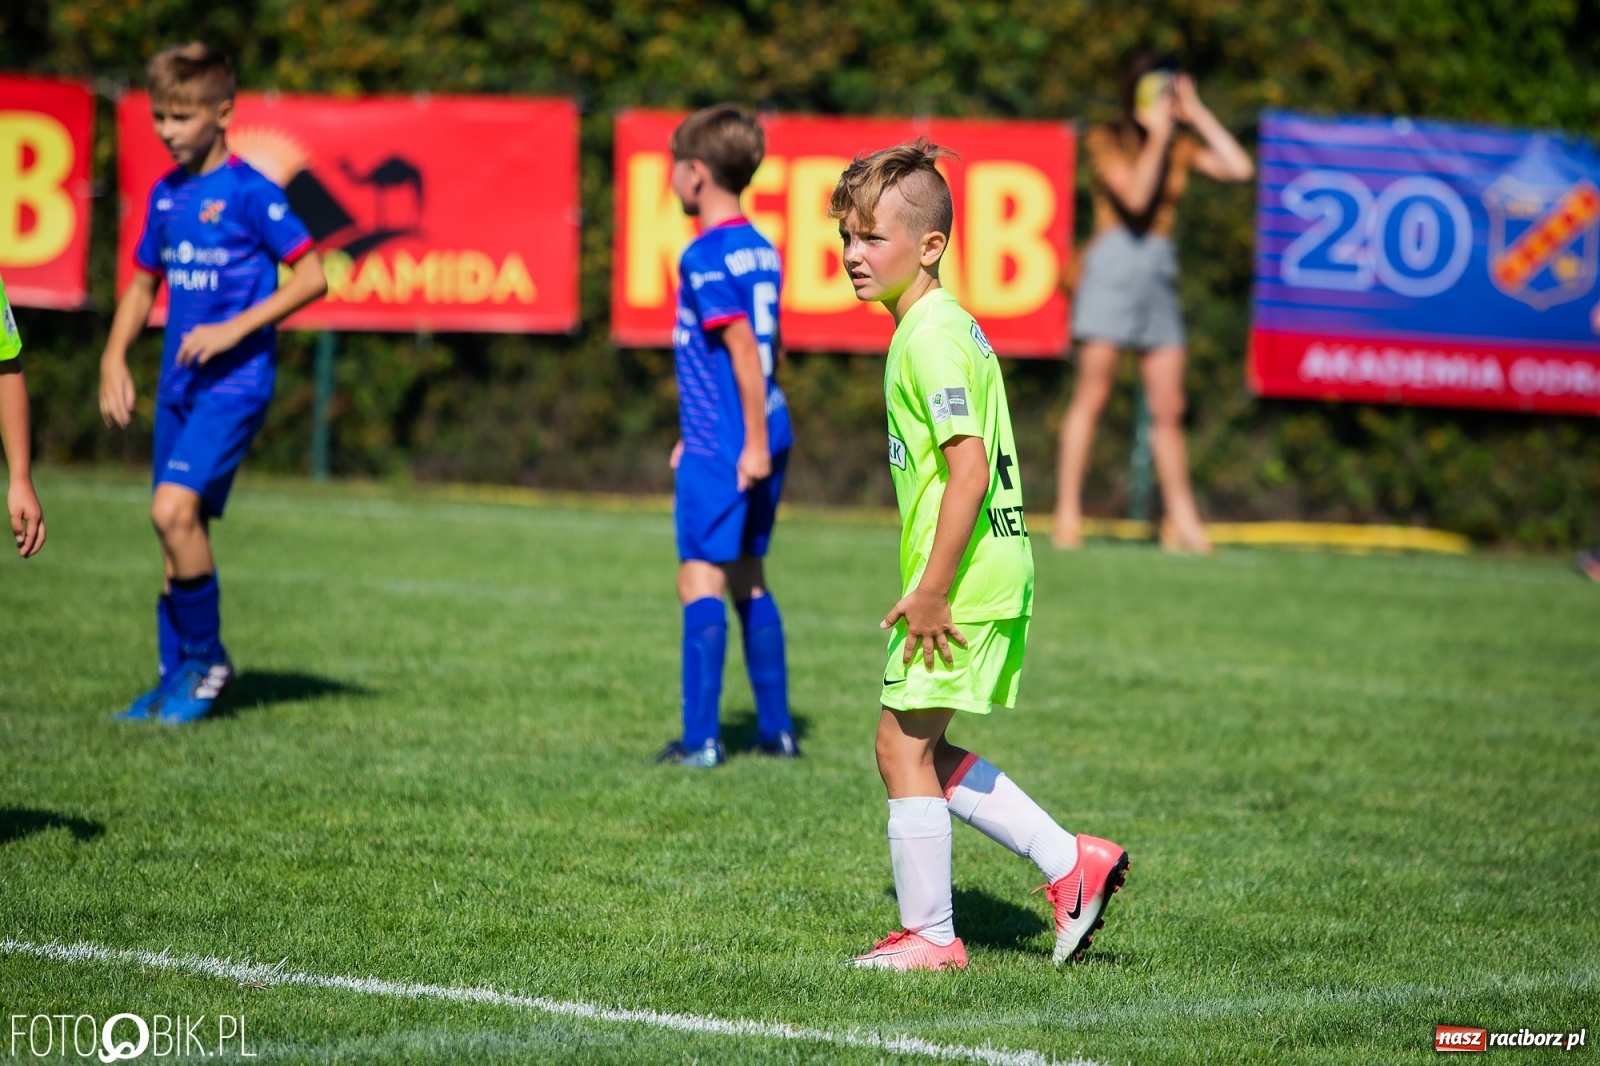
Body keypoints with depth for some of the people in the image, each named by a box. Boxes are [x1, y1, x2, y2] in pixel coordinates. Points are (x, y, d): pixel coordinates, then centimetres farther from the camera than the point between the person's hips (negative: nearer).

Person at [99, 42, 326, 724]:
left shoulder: (250, 193, -10)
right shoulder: (165, 195, 12)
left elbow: (311, 277, -12)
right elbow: (144, 283, 23)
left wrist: (234, 330, -17)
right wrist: (114, 357, 10)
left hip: (235, 383, -7)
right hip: (178, 385, 7)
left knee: (174, 509, -20)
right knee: (178, 526, 8)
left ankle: (207, 658, -4)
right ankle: (178, 677, 17)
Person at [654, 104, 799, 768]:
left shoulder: (706, 258, -13)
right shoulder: (761, 251, 13)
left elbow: (744, 347, -21)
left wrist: (753, 441, -21)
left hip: (723, 446, -9)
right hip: (761, 437, 9)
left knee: (701, 578, -7)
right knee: (747, 578, 16)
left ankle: (702, 740, -10)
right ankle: (777, 730, 20)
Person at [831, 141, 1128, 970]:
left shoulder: (929, 336, -16)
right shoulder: (945, 325, 15)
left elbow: (970, 463, -23)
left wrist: (932, 589, -22)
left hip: (963, 577, -10)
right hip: (992, 573, 10)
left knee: (903, 744, -1)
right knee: (924, 752, 16)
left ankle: (928, 936, 6)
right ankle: (1070, 864, 18)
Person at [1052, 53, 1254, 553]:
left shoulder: (1180, 148, 14)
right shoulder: (1106, 141, 1)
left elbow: (1239, 168, 3)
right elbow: (1134, 195, -13)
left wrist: (1197, 114, 4)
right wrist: (1156, 135, -9)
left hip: (1160, 271, 5)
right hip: (1114, 264, -5)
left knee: (1168, 408, 3)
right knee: (1091, 394, -8)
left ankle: (1181, 521, 6)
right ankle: (1068, 513, -8)